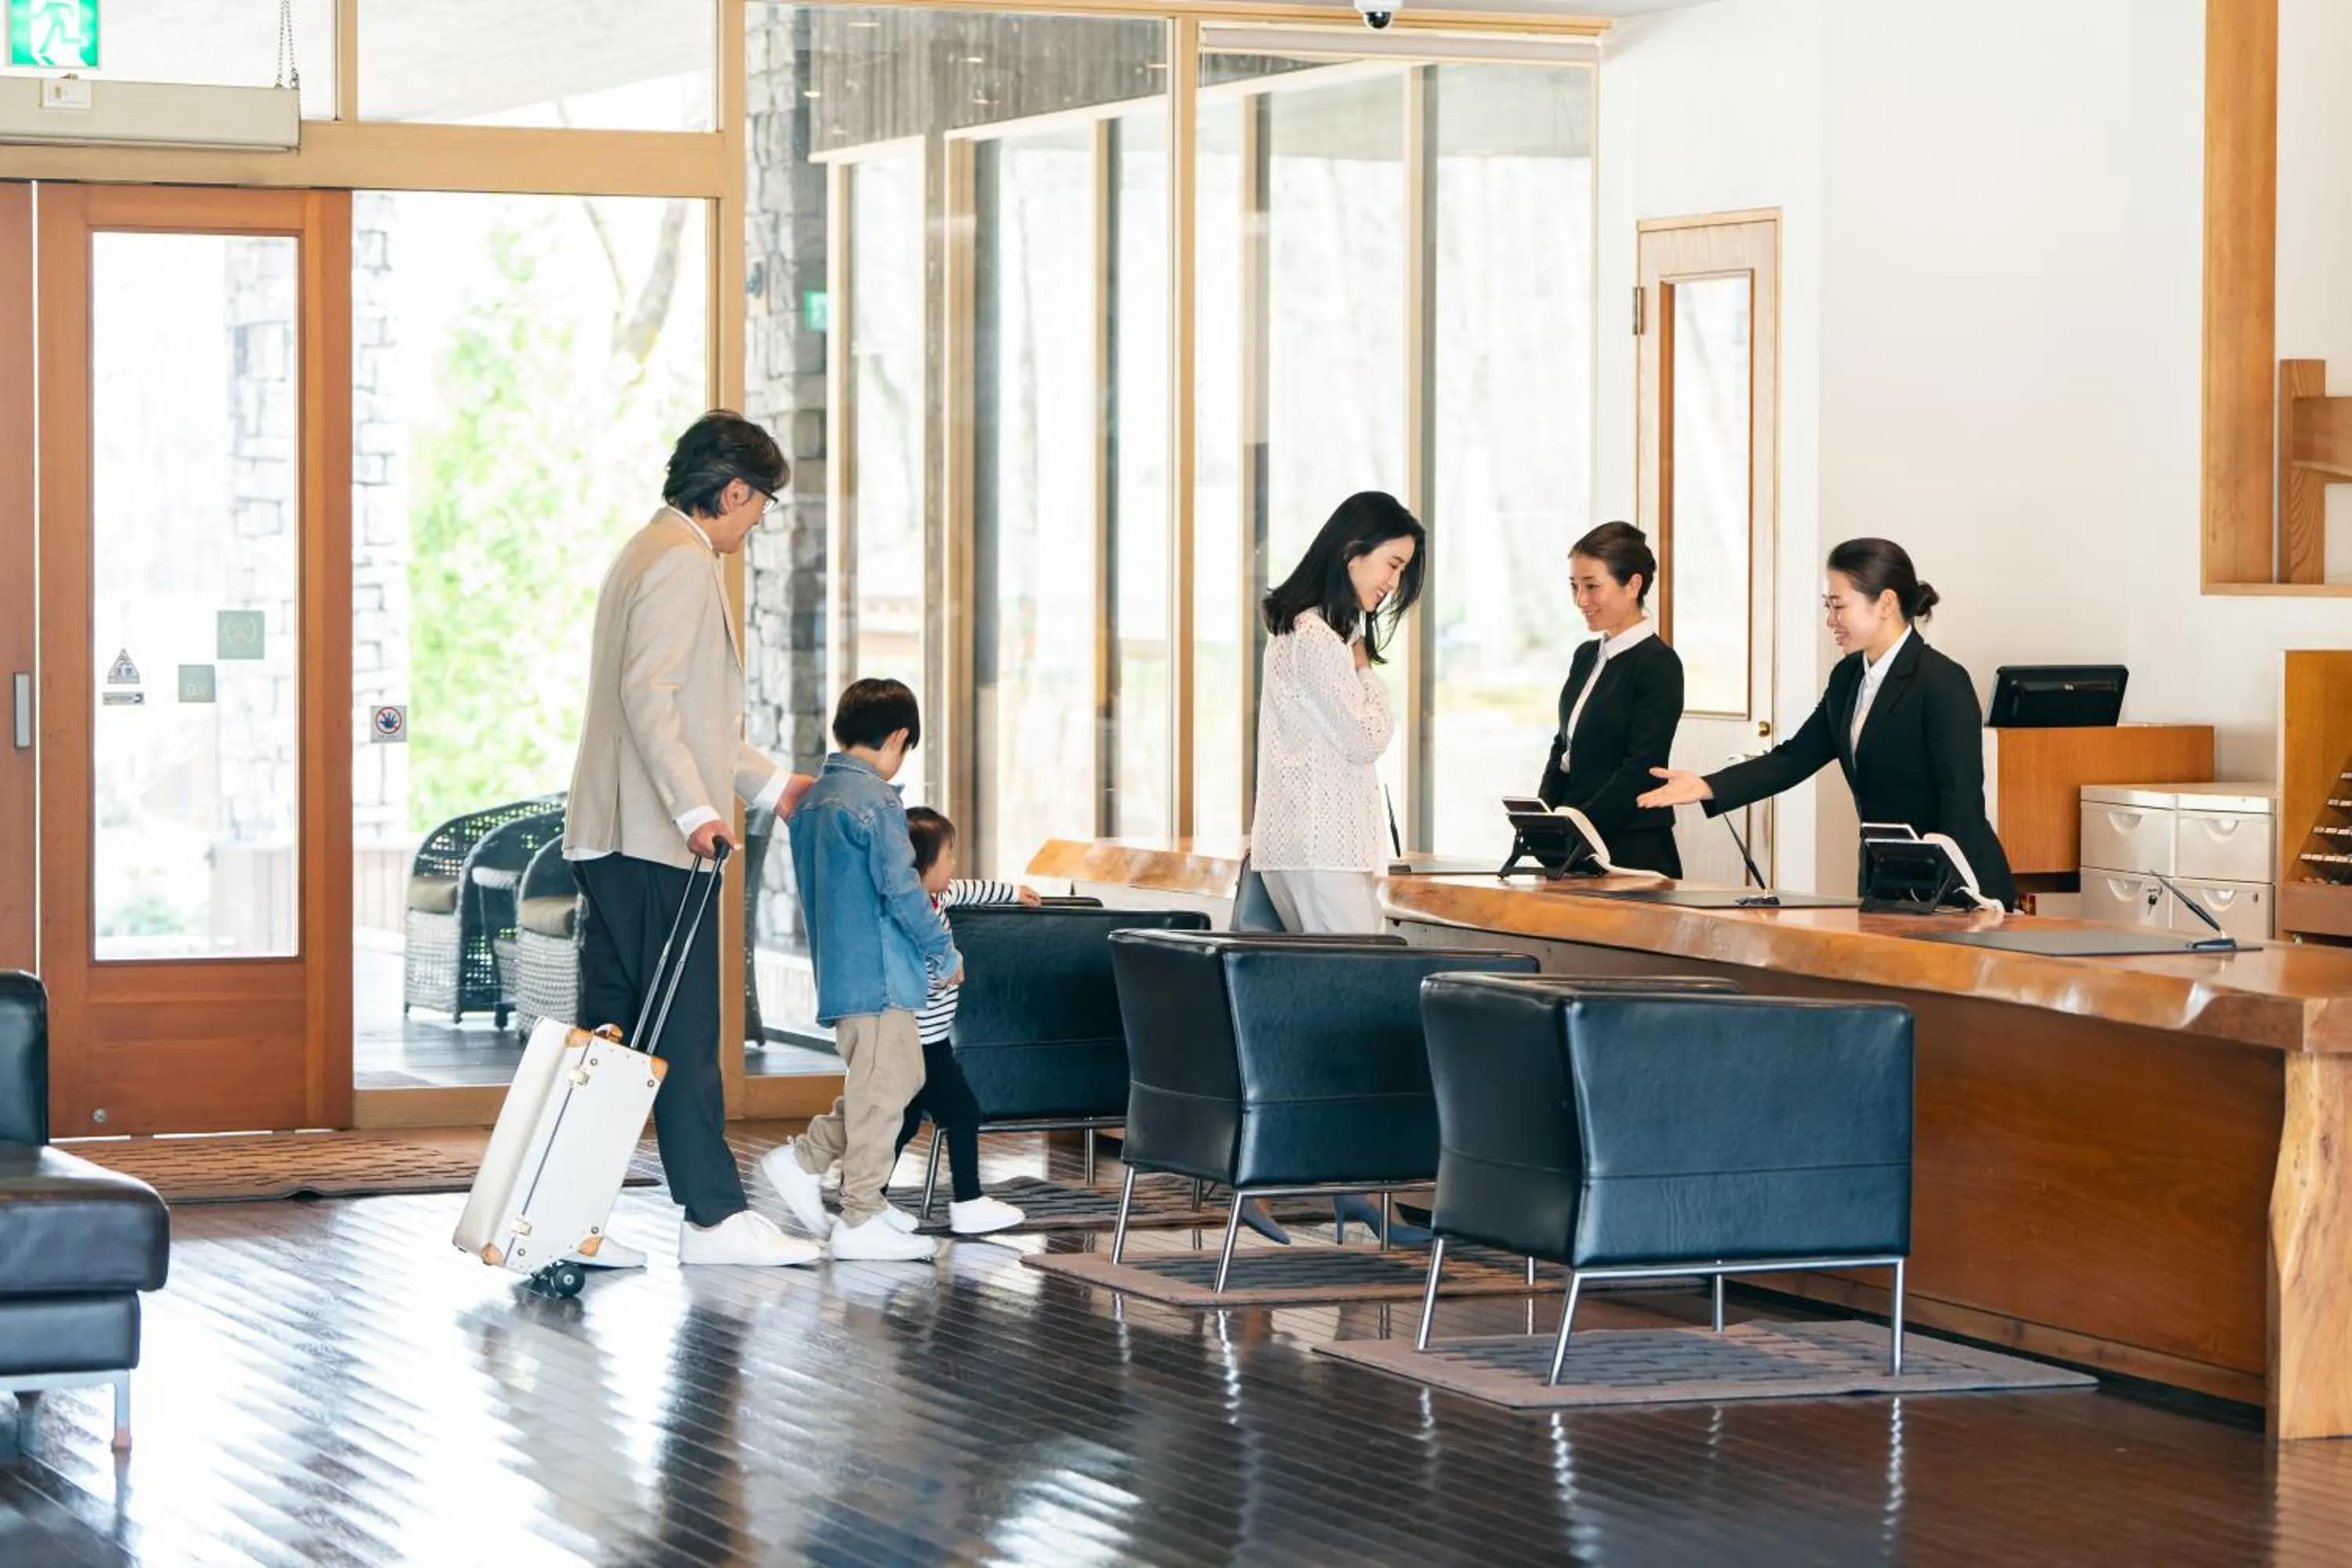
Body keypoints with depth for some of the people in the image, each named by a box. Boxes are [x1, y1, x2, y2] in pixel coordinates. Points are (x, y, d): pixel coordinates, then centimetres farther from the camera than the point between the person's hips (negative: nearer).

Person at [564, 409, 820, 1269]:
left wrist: (769, 782, 34)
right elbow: (648, 692, -22)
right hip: (655, 840, -10)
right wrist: (694, 809, -26)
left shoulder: (648, 553, 23)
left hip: (611, 839, 10)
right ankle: (713, 1216, -4)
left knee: (612, 1030, 8)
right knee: (685, 1031, -7)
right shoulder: (682, 561, -10)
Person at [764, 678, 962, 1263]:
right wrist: (946, 954, -4)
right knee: (881, 1089, -3)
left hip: (835, 969, 9)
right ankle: (860, 1220, 0)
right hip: (878, 974, -9)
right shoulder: (875, 802, -14)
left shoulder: (811, 800, 14)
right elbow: (902, 889, -17)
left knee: (901, 1076, 17)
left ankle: (802, 1160, 14)